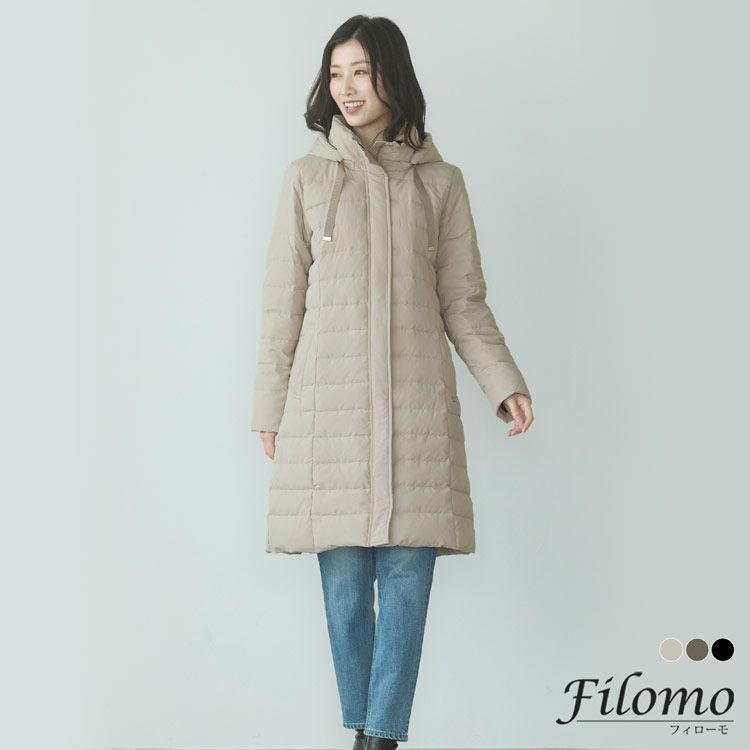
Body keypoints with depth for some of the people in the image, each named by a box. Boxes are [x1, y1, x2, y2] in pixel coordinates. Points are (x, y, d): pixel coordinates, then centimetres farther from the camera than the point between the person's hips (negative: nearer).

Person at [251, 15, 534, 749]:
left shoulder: (440, 182, 9)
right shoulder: (308, 176, 7)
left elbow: (463, 301, 9)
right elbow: (282, 301, 7)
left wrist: (504, 383, -4)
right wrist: (270, 407, 6)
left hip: (416, 406, 0)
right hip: (330, 402, 0)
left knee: (407, 576, -4)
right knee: (344, 579, 1)